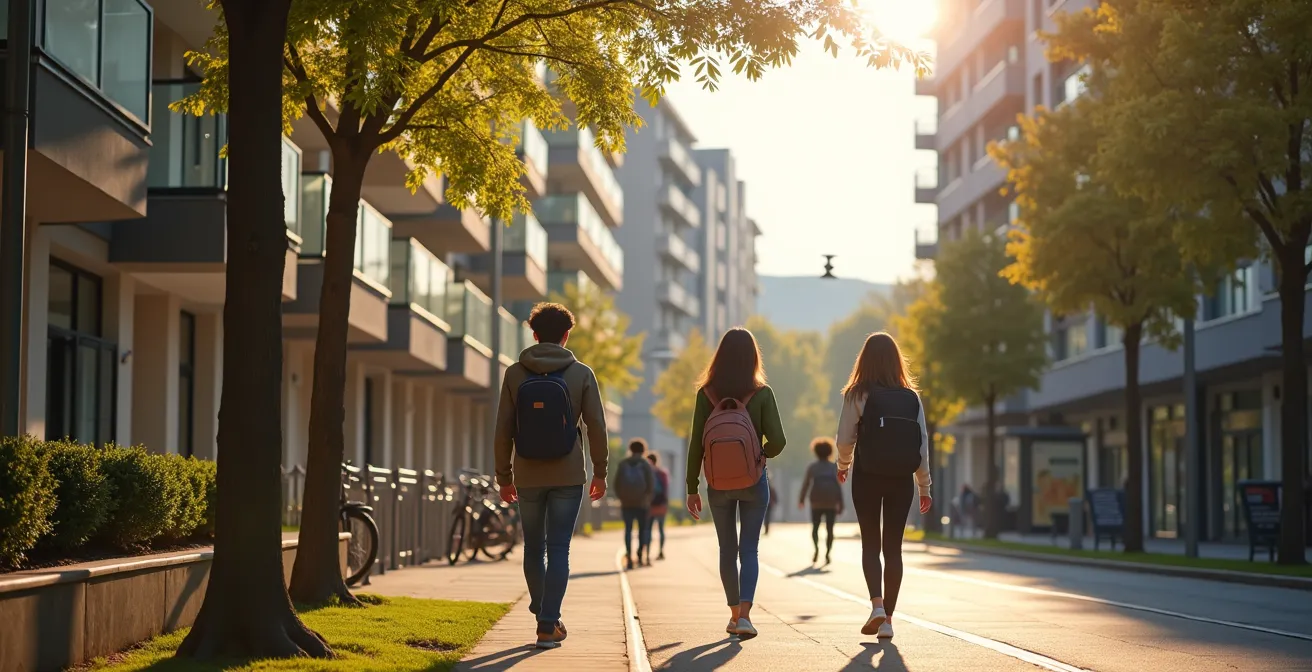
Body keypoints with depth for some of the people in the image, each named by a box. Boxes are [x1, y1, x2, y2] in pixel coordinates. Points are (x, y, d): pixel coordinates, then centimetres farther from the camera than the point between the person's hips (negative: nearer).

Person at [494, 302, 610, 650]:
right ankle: (548, 626, -6)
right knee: (558, 549, 0)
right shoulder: (581, 374, -2)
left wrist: (504, 476, 7)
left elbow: (503, 430, -1)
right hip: (568, 477, -1)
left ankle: (543, 613, 27)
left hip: (528, 477, 1)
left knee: (534, 547, 15)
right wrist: (600, 472, 5)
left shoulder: (515, 374, -1)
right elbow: (596, 426, -4)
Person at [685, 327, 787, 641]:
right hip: (754, 482, -1)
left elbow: (696, 444, -5)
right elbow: (777, 441, -12)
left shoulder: (706, 394, -6)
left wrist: (692, 488, 2)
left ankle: (735, 613, 23)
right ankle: (744, 614, -13)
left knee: (727, 550, 15)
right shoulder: (762, 393, -9)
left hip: (718, 484, 1)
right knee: (749, 549, 3)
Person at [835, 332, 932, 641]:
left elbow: (845, 439, -7)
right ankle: (888, 619, 6)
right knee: (893, 547, 8)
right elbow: (923, 442, 1)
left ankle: (877, 604, -11)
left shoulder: (857, 395, -6)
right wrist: (924, 485, 7)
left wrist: (843, 466, 14)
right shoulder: (911, 397, 2)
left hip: (867, 477, -2)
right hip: (901, 480, 2)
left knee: (870, 543, 10)